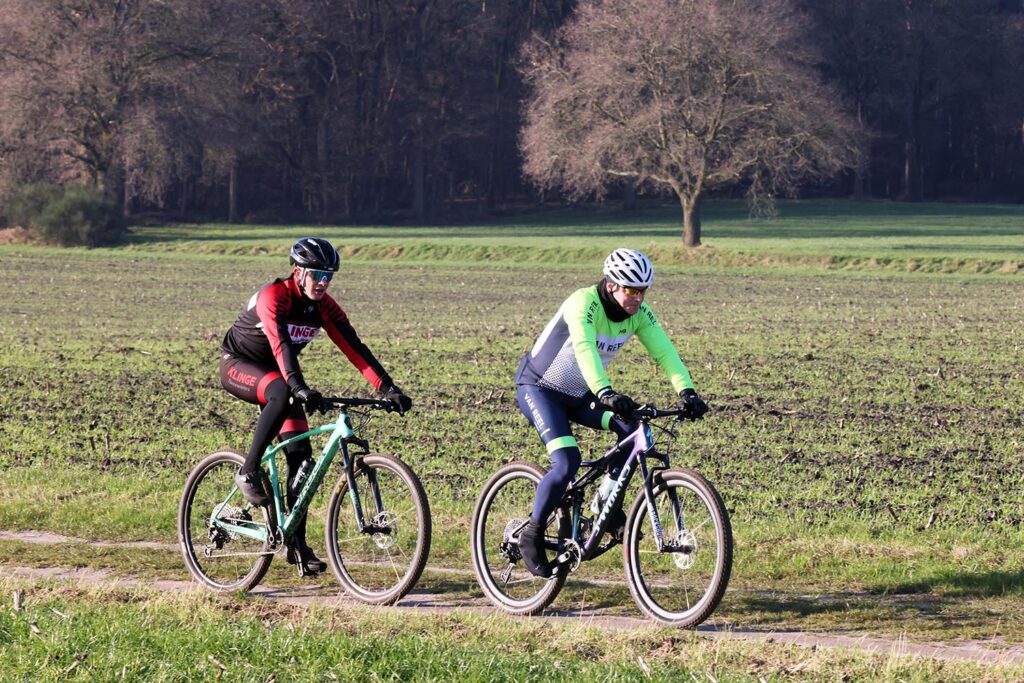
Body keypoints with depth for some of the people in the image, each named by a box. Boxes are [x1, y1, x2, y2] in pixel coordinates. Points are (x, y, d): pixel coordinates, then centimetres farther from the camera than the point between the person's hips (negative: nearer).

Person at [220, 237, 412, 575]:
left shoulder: (323, 305, -9)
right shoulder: (274, 296, -28)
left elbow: (353, 347, -13)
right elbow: (280, 344, -42)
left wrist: (389, 389, -23)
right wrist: (300, 388, -56)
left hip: (276, 372, 6)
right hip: (238, 366, -6)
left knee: (301, 455, -6)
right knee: (282, 394, -40)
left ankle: (297, 544, 0)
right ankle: (248, 472, -27)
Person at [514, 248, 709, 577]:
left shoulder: (638, 313, -10)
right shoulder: (584, 303, -29)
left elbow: (664, 352, -18)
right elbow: (584, 349, -45)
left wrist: (686, 392, -35)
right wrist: (606, 393, -60)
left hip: (579, 394, 7)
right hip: (539, 388, -7)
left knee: (632, 429, -17)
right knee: (567, 462, -24)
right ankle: (532, 535, -7)